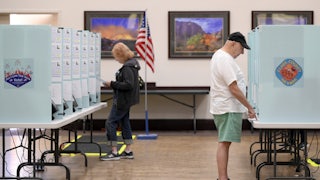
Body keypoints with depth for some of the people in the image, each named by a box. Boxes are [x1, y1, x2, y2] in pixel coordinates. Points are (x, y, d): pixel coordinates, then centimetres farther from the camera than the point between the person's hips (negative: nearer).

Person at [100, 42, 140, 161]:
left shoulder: (128, 67, -20)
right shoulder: (132, 64, 11)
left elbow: (128, 85, -26)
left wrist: (112, 84, -20)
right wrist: (113, 84, 9)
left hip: (123, 100, -10)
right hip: (125, 100, 10)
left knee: (110, 123, -6)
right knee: (124, 123, 15)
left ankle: (114, 153, -4)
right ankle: (128, 151, 20)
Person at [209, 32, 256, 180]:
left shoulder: (218, 55, 15)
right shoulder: (225, 60, -18)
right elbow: (234, 89, -22)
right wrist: (249, 107, -16)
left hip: (223, 107, 11)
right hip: (228, 109, -11)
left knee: (225, 143, 14)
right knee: (224, 143, -11)